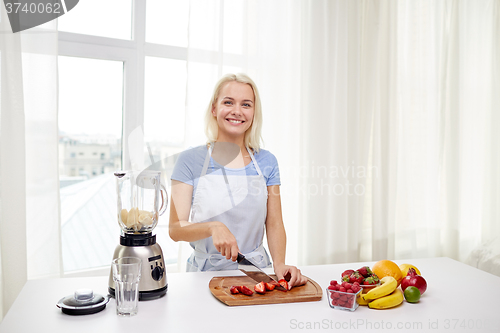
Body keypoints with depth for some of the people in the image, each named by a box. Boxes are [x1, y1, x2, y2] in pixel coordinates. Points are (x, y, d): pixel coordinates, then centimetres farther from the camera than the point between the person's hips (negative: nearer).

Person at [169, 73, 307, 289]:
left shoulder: (267, 162, 5)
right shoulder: (190, 160, -2)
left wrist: (279, 263, -11)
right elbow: (175, 229, -5)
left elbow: (274, 224, 6)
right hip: (206, 272, -1)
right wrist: (213, 227, -23)